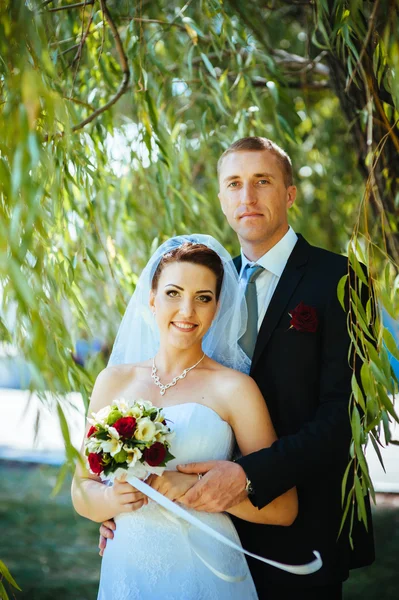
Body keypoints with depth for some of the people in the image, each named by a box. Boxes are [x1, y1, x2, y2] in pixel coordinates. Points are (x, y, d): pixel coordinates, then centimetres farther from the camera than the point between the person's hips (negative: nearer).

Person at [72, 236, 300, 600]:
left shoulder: (234, 388, -7)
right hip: (126, 570, 3)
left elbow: (283, 509, -9)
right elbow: (82, 490, 7)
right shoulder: (114, 381, 3)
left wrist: (199, 487, -20)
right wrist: (111, 498, -14)